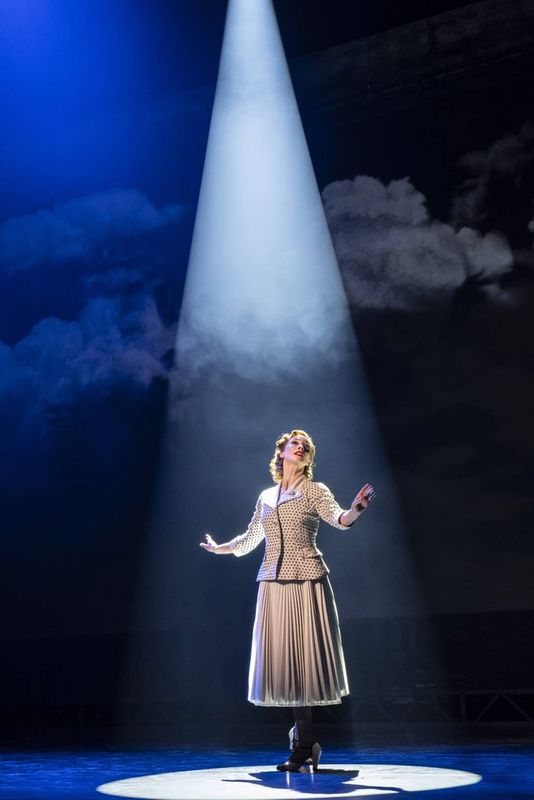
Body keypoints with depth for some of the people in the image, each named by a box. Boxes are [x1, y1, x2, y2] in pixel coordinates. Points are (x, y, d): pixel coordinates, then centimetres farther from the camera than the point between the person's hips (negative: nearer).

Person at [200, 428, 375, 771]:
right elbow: (249, 540, 29)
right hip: (273, 583, 4)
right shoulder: (266, 497, 16)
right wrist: (218, 548, 38)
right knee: (284, 660, 2)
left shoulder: (315, 491, 4)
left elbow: (339, 519, -15)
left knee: (305, 657, -5)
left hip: (307, 582, -4)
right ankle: (306, 743, 15)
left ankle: (303, 746, 4)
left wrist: (356, 509, -36)